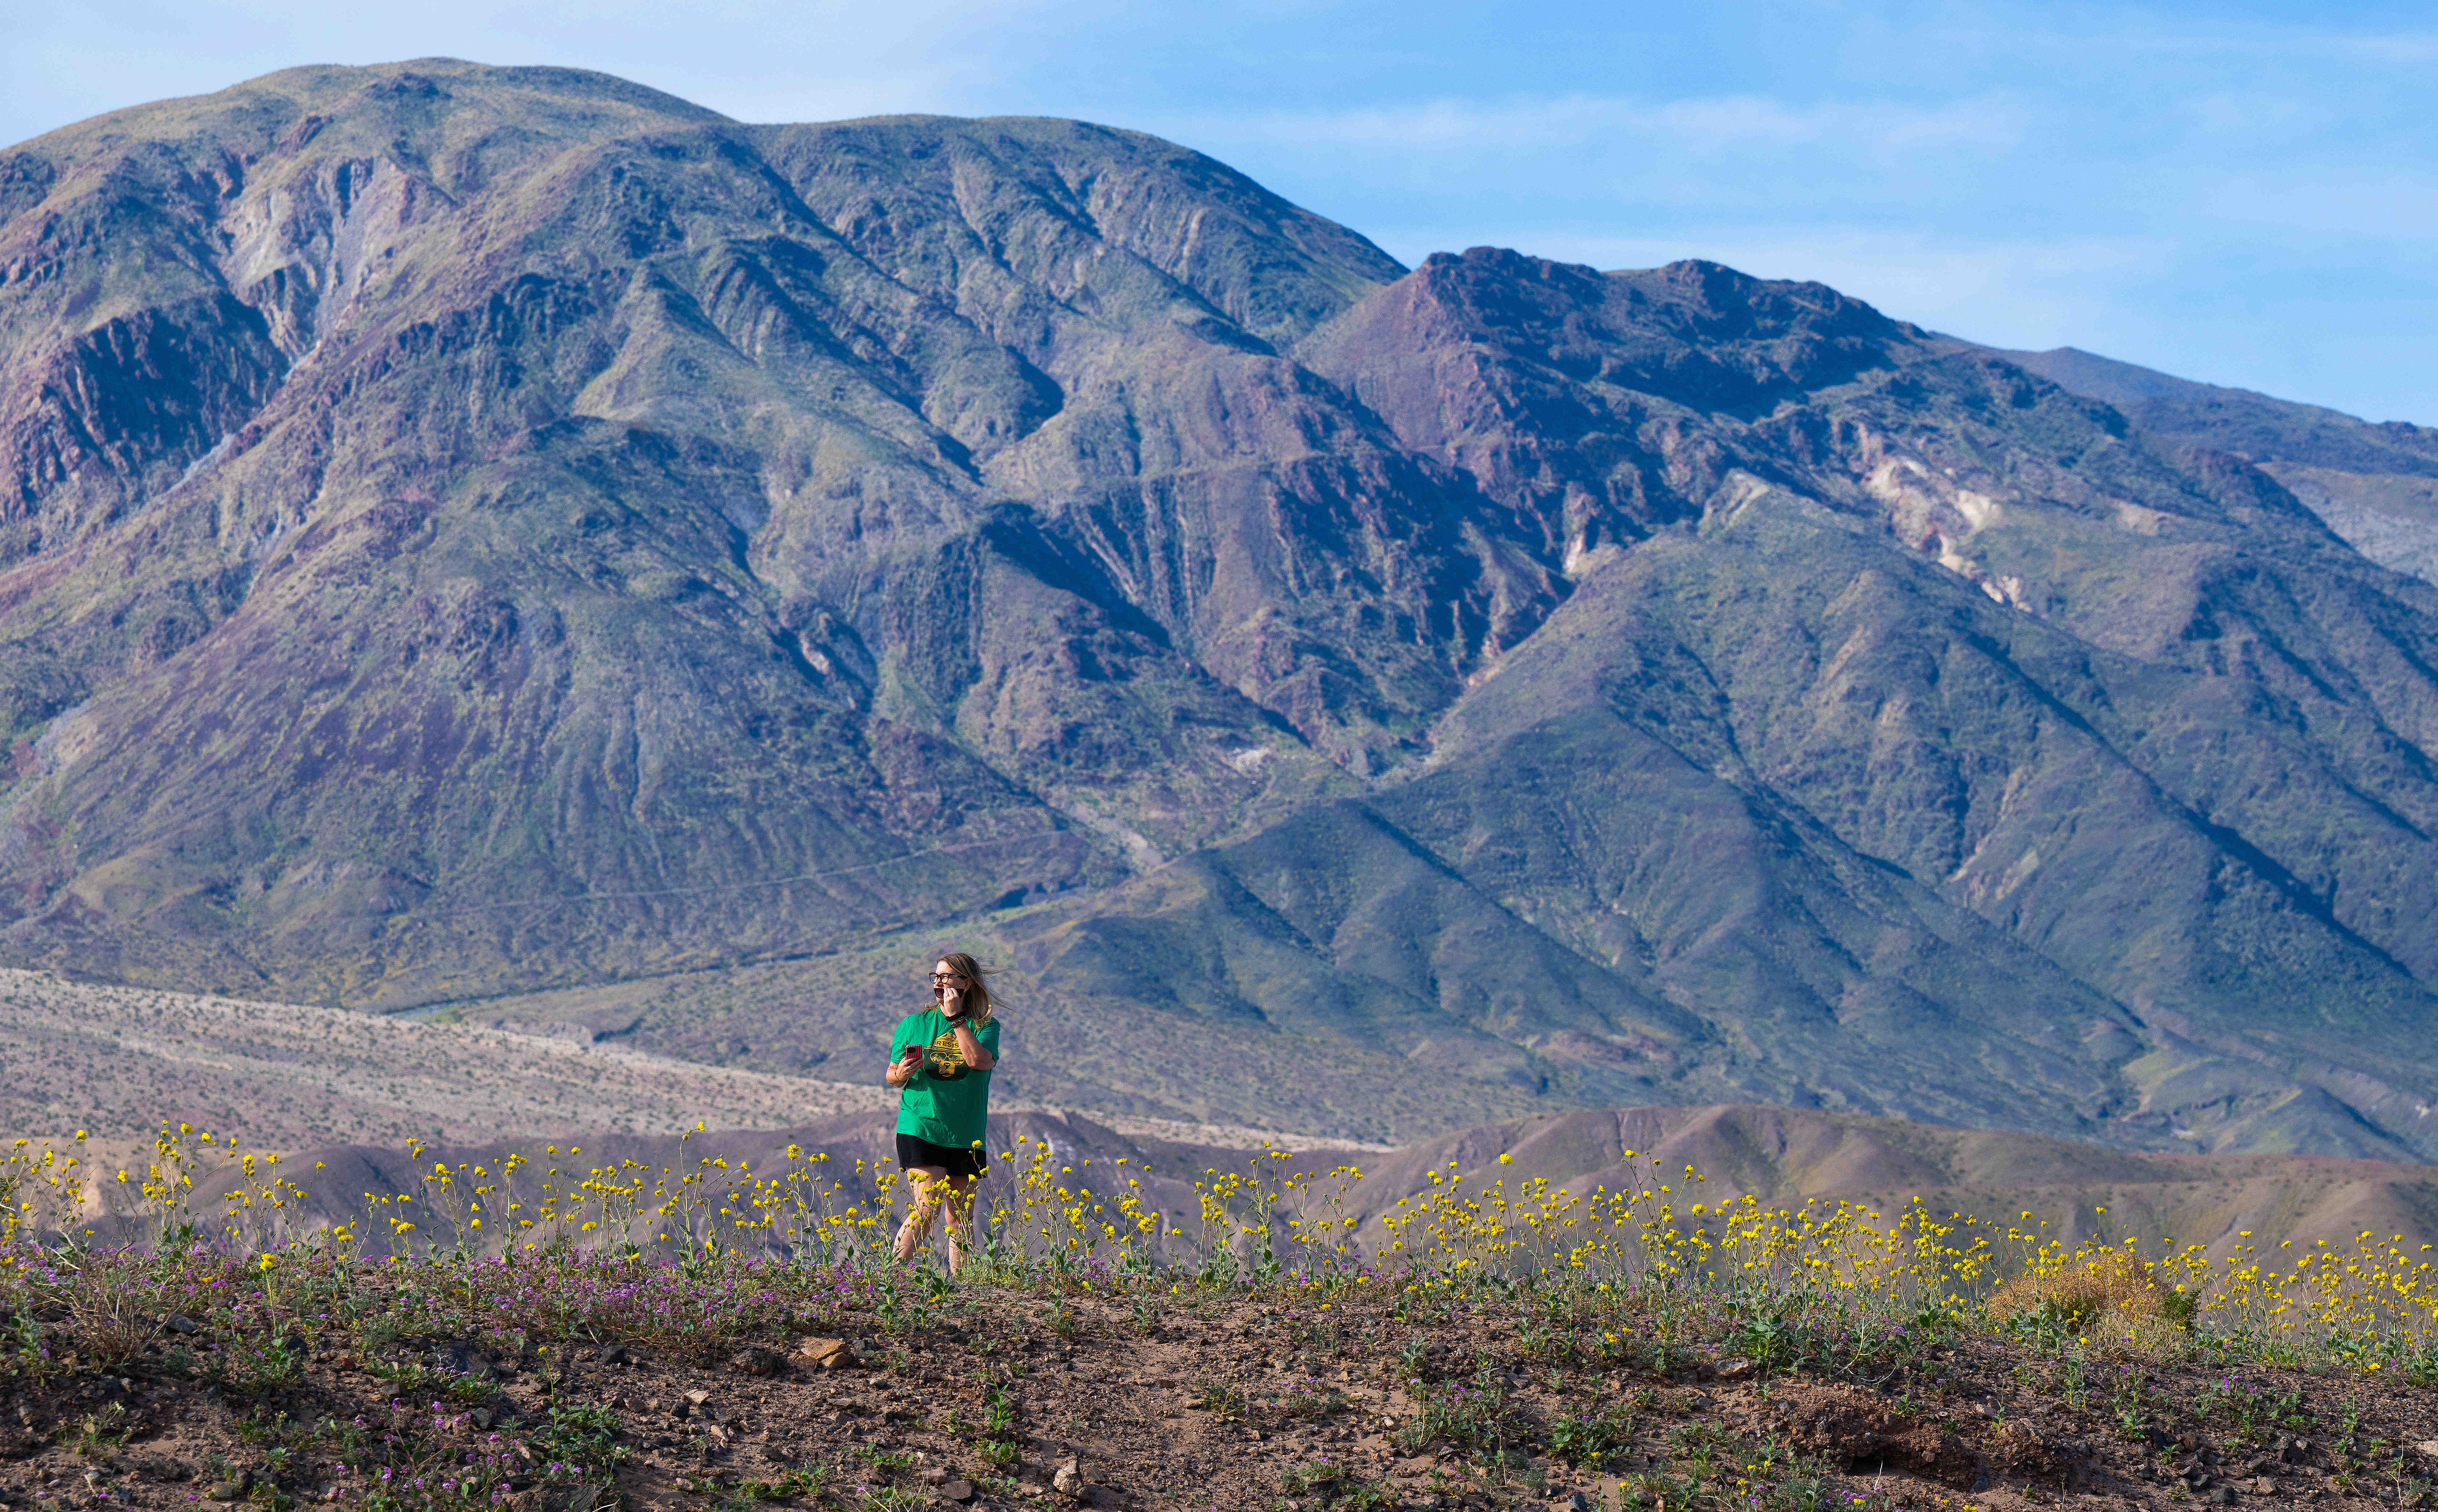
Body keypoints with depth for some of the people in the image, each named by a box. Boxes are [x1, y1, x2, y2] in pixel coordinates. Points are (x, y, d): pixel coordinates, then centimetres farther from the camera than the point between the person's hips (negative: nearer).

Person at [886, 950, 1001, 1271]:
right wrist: (902, 1075, -12)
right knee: (927, 1210, -16)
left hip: (966, 1136, 2)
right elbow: (891, 1077, 11)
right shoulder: (915, 1025, 5)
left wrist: (956, 1018, -15)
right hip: (921, 1130, -2)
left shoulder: (986, 1027, 3)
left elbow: (980, 1061, -18)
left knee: (961, 1218, 7)